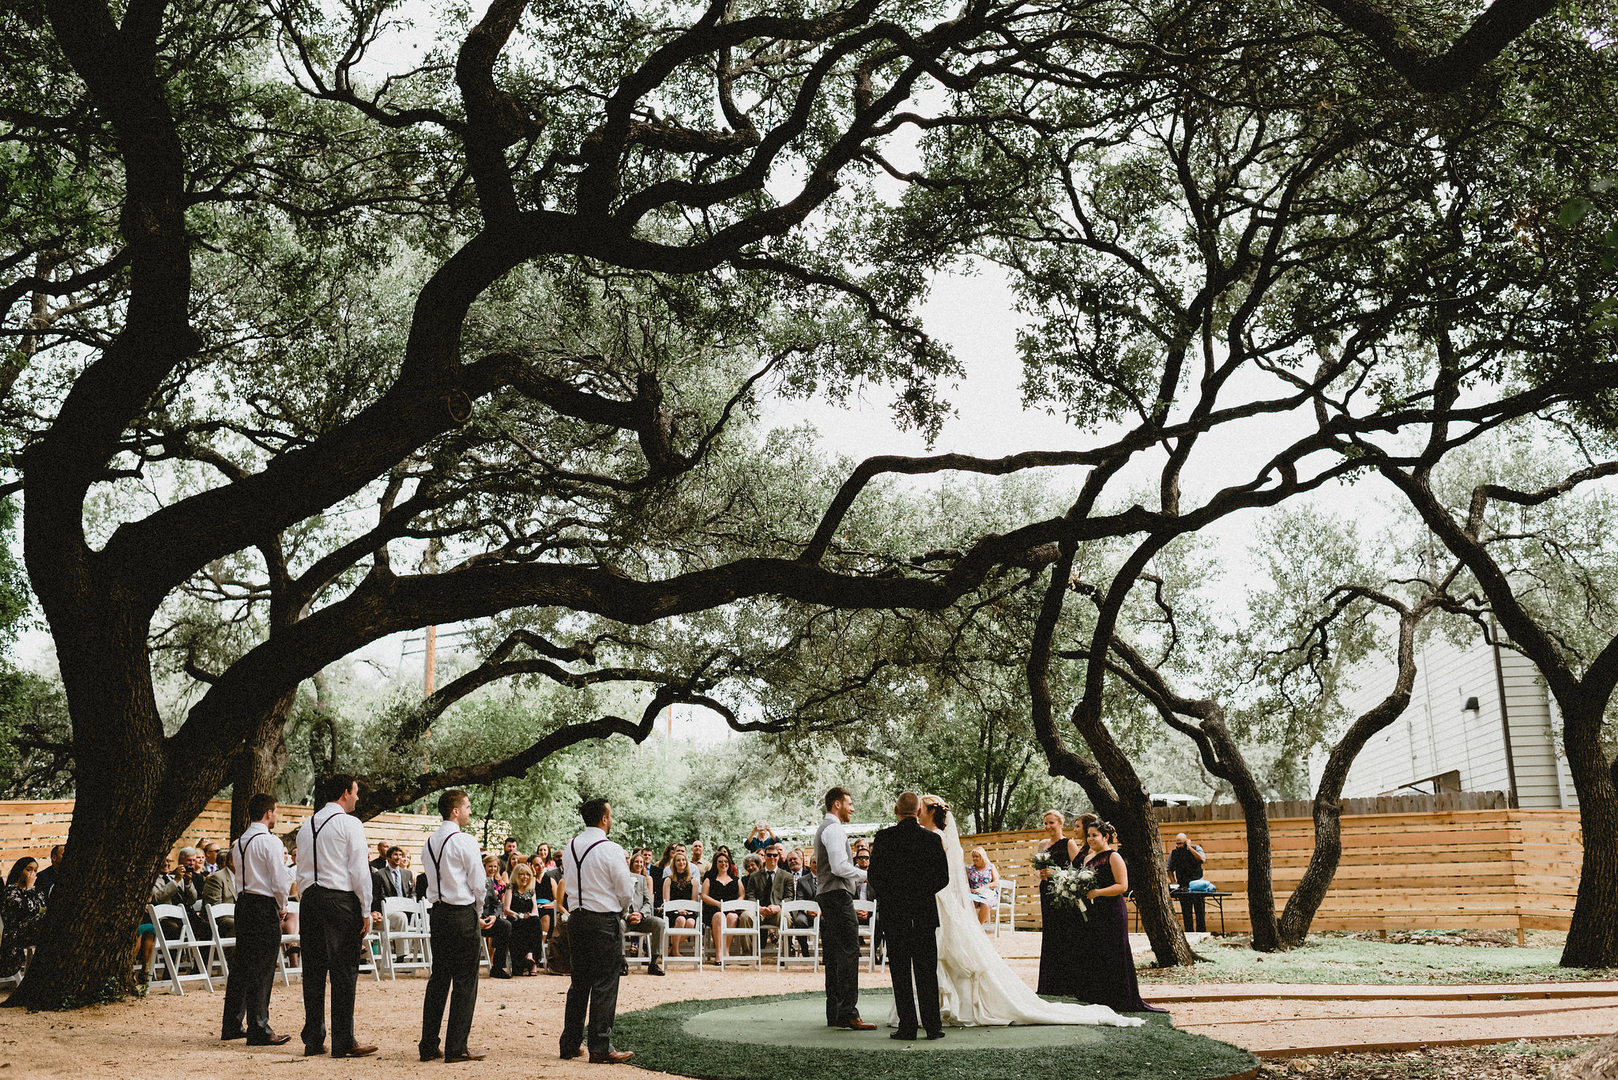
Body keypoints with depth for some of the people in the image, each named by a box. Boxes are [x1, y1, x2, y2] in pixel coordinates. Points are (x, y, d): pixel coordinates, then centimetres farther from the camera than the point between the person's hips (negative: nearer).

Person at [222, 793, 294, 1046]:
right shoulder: (270, 841, -13)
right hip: (264, 907, -8)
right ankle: (259, 1030, -3)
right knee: (262, 969, -5)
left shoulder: (239, 842, 12)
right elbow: (280, 880, -16)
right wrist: (282, 905, 0)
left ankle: (232, 1025, 21)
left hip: (243, 903, 8)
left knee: (242, 965, 14)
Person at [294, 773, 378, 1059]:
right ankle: (343, 1042, -1)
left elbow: (301, 872, 15)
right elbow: (359, 870, -9)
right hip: (340, 900, -7)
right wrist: (366, 910, -5)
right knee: (344, 972, -3)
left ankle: (313, 1040, 13)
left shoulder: (307, 825, 14)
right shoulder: (349, 823, -6)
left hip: (310, 899, 7)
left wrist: (305, 905, 19)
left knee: (313, 971, 9)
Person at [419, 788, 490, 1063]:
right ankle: (456, 1049, 0)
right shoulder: (464, 841, -12)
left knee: (438, 979, 13)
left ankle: (428, 1046, 16)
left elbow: (433, 882, 15)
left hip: (437, 913, 7)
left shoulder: (429, 843, 10)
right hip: (462, 913, -7)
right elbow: (478, 884, -12)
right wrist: (478, 913, 8)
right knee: (464, 982, -1)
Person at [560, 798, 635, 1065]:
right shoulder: (610, 850, -14)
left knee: (579, 982, 14)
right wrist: (620, 908, 11)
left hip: (576, 919, 7)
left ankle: (570, 1044, 19)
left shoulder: (569, 849, 6)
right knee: (604, 985, -1)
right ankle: (601, 1048, 1)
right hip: (604, 921, -7)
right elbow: (626, 891, -9)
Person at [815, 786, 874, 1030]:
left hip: (825, 895, 11)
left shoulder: (822, 828, 22)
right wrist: (864, 874, -9)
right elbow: (839, 867, -21)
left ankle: (834, 1013, 13)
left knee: (833, 955, 10)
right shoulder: (834, 829, -11)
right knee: (848, 953, -13)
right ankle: (848, 1014, -17)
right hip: (837, 895, -11)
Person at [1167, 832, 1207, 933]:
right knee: (1186, 913, 3)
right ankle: (1189, 934, 8)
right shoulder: (1173, 853, 5)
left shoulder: (1196, 848, 0)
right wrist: (1174, 881, 3)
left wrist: (1189, 848, -16)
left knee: (1200, 911, -1)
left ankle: (1201, 933, 5)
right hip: (1183, 886, 2)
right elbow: (1169, 869, 15)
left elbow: (1202, 859, -19)